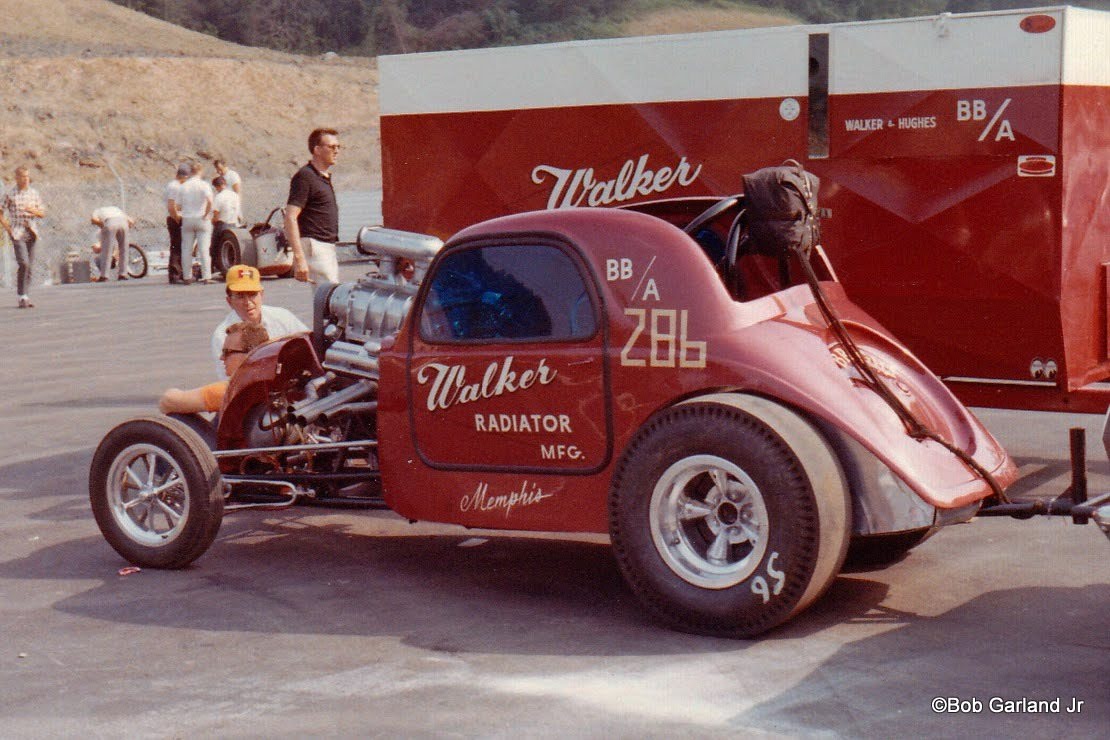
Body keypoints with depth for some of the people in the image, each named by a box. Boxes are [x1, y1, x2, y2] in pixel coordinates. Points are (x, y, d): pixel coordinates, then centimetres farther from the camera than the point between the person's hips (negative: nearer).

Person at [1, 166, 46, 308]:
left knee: (30, 266, 5)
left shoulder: (34, 193, 10)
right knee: (23, 263, -16)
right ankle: (22, 297, -10)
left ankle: (27, 297, 13)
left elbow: (43, 214, 12)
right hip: (17, 232, -4)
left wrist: (34, 211, -9)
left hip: (31, 232, 4)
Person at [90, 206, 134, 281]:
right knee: (123, 250, 15)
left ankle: (104, 276, 2)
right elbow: (131, 221, 30)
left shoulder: (97, 211, 32)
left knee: (106, 250, 3)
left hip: (110, 224, -3)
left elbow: (94, 220, 6)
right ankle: (123, 274, 14)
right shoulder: (115, 209, 43)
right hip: (123, 222, 3)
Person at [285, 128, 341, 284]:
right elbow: (290, 218, -18)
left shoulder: (325, 177, 17)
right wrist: (299, 258, -25)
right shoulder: (305, 176, -12)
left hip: (328, 246, 9)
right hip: (314, 246, -9)